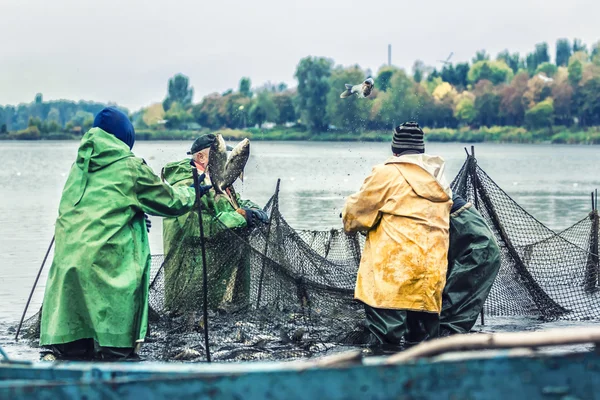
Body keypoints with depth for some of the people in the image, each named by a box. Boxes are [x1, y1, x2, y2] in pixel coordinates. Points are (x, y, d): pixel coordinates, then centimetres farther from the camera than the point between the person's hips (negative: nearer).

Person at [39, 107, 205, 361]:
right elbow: (171, 203, 11)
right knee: (115, 351, -1)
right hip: (109, 266, -5)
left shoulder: (80, 166, 17)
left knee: (71, 352, 3)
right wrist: (191, 193, 31)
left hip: (67, 261, 5)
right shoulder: (131, 167, 1)